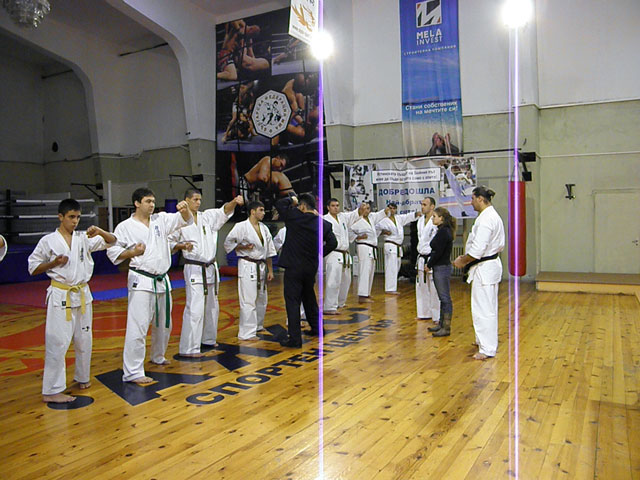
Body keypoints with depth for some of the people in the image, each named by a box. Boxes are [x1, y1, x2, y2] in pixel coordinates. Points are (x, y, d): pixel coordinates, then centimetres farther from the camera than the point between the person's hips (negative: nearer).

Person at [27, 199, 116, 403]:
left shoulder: (84, 238, 4)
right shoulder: (48, 241, -5)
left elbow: (111, 241, 1)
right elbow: (33, 268, 0)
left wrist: (99, 232, -18)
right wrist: (54, 263, -16)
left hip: (82, 294, 4)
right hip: (61, 296, -4)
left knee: (84, 339, 14)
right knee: (57, 342, -5)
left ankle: (82, 377, 33)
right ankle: (52, 390, 3)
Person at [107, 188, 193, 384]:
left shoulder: (161, 219, 7)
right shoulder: (125, 227, -4)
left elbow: (185, 220, 4)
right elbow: (112, 251, -2)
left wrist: (185, 209, -16)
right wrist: (132, 253, -16)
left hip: (162, 280, 6)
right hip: (141, 281, -6)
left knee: (163, 324, 19)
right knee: (138, 327, -11)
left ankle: (158, 357, 42)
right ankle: (132, 372, -4)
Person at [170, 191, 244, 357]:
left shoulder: (208, 216, 7)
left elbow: (224, 211, -6)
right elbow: (169, 242, 0)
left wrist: (234, 202, -25)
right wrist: (182, 246, -18)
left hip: (210, 268, 6)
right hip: (194, 270, -6)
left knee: (212, 307, 16)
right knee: (195, 308, -12)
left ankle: (208, 339, 33)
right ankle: (188, 348, -7)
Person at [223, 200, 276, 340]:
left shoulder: (264, 228, 11)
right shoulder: (241, 226, -9)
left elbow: (269, 251, 13)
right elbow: (228, 243, -5)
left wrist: (270, 270, 11)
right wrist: (244, 247, -18)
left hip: (261, 266, 7)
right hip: (248, 266, -7)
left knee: (262, 299, 16)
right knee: (248, 300, -8)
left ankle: (258, 326, 35)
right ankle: (247, 333, -1)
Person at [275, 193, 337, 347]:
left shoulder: (295, 216, -11)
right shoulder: (323, 224, 2)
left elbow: (279, 204, -1)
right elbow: (332, 243, 1)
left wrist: (291, 200, 16)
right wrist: (319, 254, 11)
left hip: (294, 267, -6)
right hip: (311, 267, 6)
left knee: (292, 301, -2)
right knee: (309, 297, 24)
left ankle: (294, 338, -3)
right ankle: (316, 328, 37)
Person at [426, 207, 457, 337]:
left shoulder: (444, 231, -17)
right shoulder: (443, 230, 14)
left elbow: (438, 252, -20)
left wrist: (429, 265, -9)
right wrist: (430, 263, 8)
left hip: (442, 268, -10)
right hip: (440, 267, 10)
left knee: (445, 298, -4)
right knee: (442, 298, 16)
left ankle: (446, 328, 2)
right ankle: (441, 324, 25)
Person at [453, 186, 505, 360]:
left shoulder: (485, 219, -21)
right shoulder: (493, 216, 12)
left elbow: (478, 248, -26)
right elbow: (500, 245, 17)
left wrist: (463, 261, -10)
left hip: (484, 268, -11)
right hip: (491, 264, 11)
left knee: (483, 308, -5)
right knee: (488, 307, 20)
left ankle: (487, 349, 2)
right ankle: (485, 341, 34)